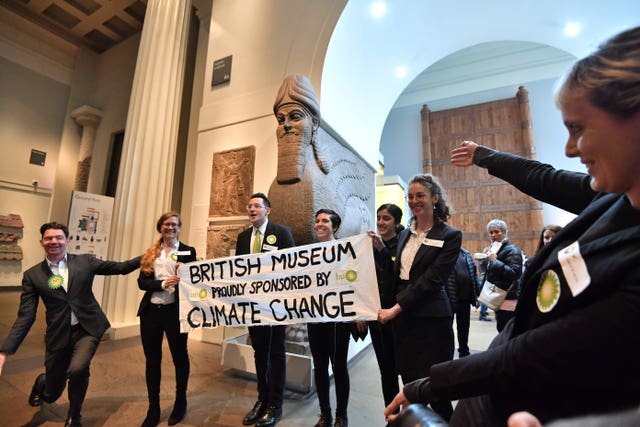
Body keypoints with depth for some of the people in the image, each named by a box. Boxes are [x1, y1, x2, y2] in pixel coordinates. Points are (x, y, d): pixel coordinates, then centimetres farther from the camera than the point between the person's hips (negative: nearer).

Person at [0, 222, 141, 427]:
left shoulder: (85, 261, -1)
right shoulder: (32, 275, 0)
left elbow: (121, 267, -3)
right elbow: (26, 316, -2)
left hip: (88, 328, -1)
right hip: (58, 335, 1)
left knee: (78, 368, -26)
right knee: (52, 394, 13)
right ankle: (41, 382, 55)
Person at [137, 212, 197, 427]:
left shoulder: (188, 251, 0)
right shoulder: (151, 253, 8)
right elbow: (142, 282, -1)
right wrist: (163, 283, -17)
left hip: (175, 310, -3)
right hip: (151, 311, 3)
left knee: (180, 356, 11)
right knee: (152, 360, 13)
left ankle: (180, 402, 34)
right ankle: (153, 409, 31)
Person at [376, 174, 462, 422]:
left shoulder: (450, 236, -7)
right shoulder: (404, 235, 10)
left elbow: (432, 279, -16)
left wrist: (396, 308, -19)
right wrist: (381, 250, 0)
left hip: (430, 318, -5)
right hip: (402, 317, 5)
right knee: (409, 383, 15)